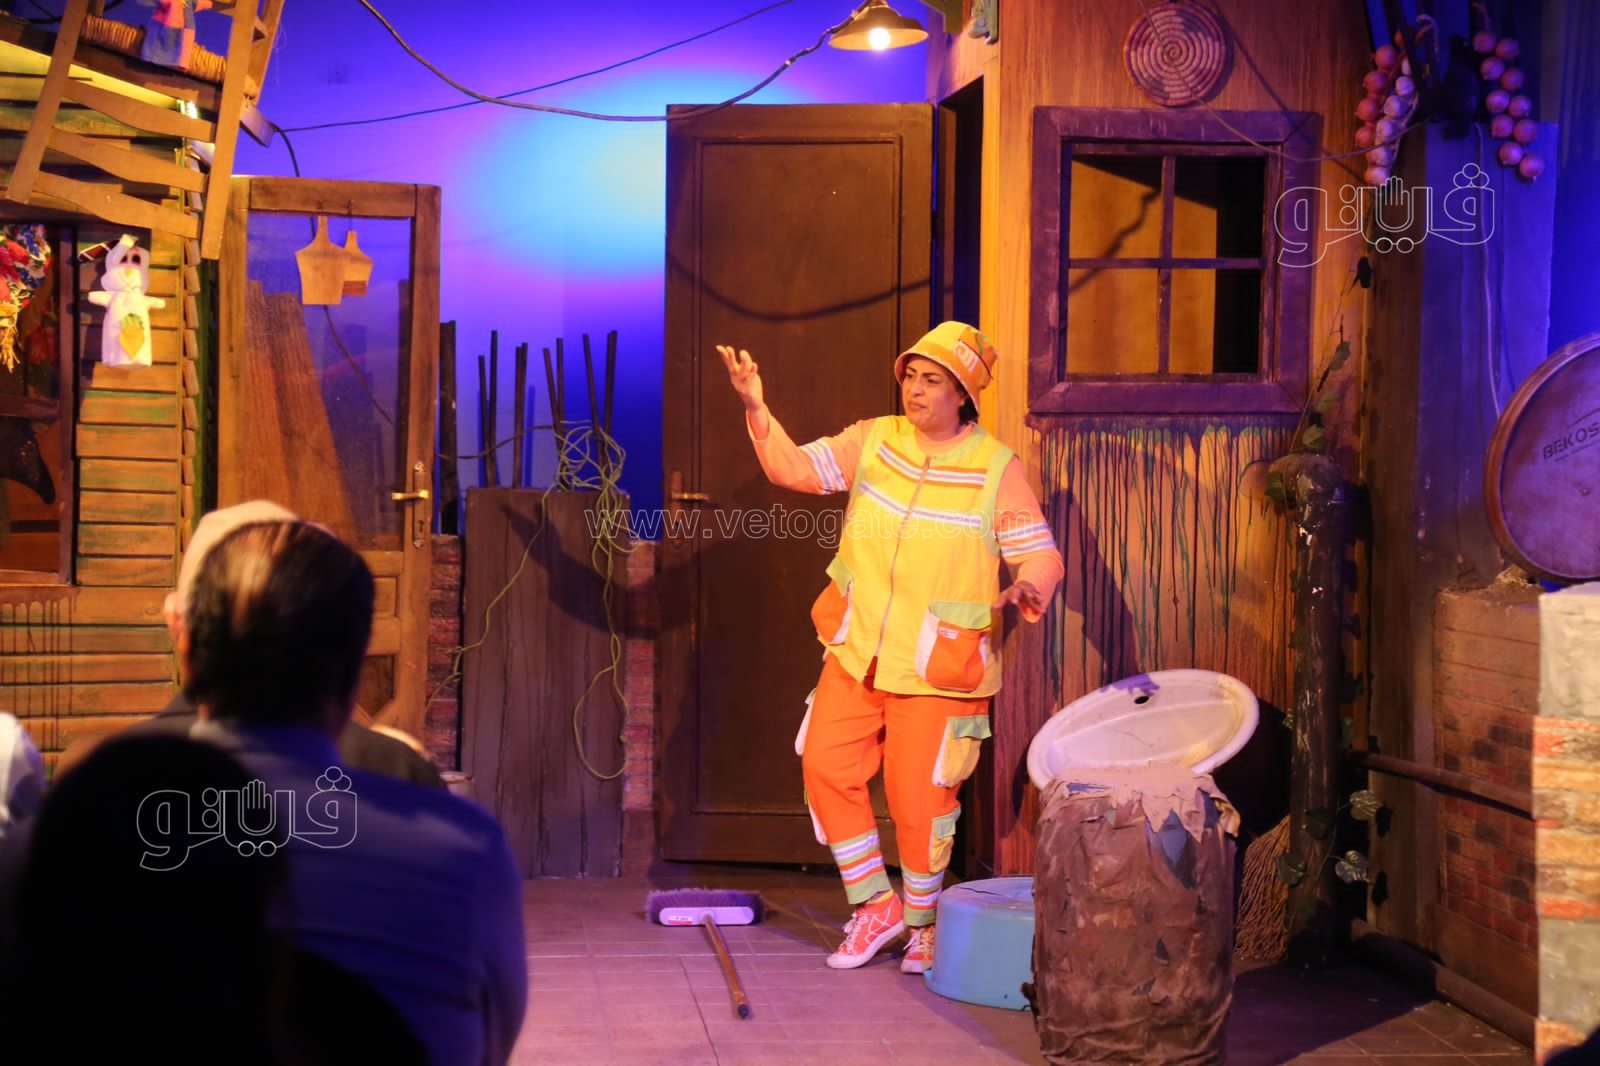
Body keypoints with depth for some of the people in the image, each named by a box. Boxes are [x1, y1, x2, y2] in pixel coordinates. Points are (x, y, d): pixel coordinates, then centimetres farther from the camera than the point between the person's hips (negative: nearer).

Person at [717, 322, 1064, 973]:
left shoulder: (997, 469, -6)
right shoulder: (874, 441, 4)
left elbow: (1042, 555, -7)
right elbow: (796, 469, -1)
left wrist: (1030, 587, -30)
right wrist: (758, 410, -16)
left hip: (937, 668, -4)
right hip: (857, 652, 4)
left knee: (919, 796, 0)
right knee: (825, 765, -3)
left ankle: (921, 923, 23)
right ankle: (876, 907, 13)